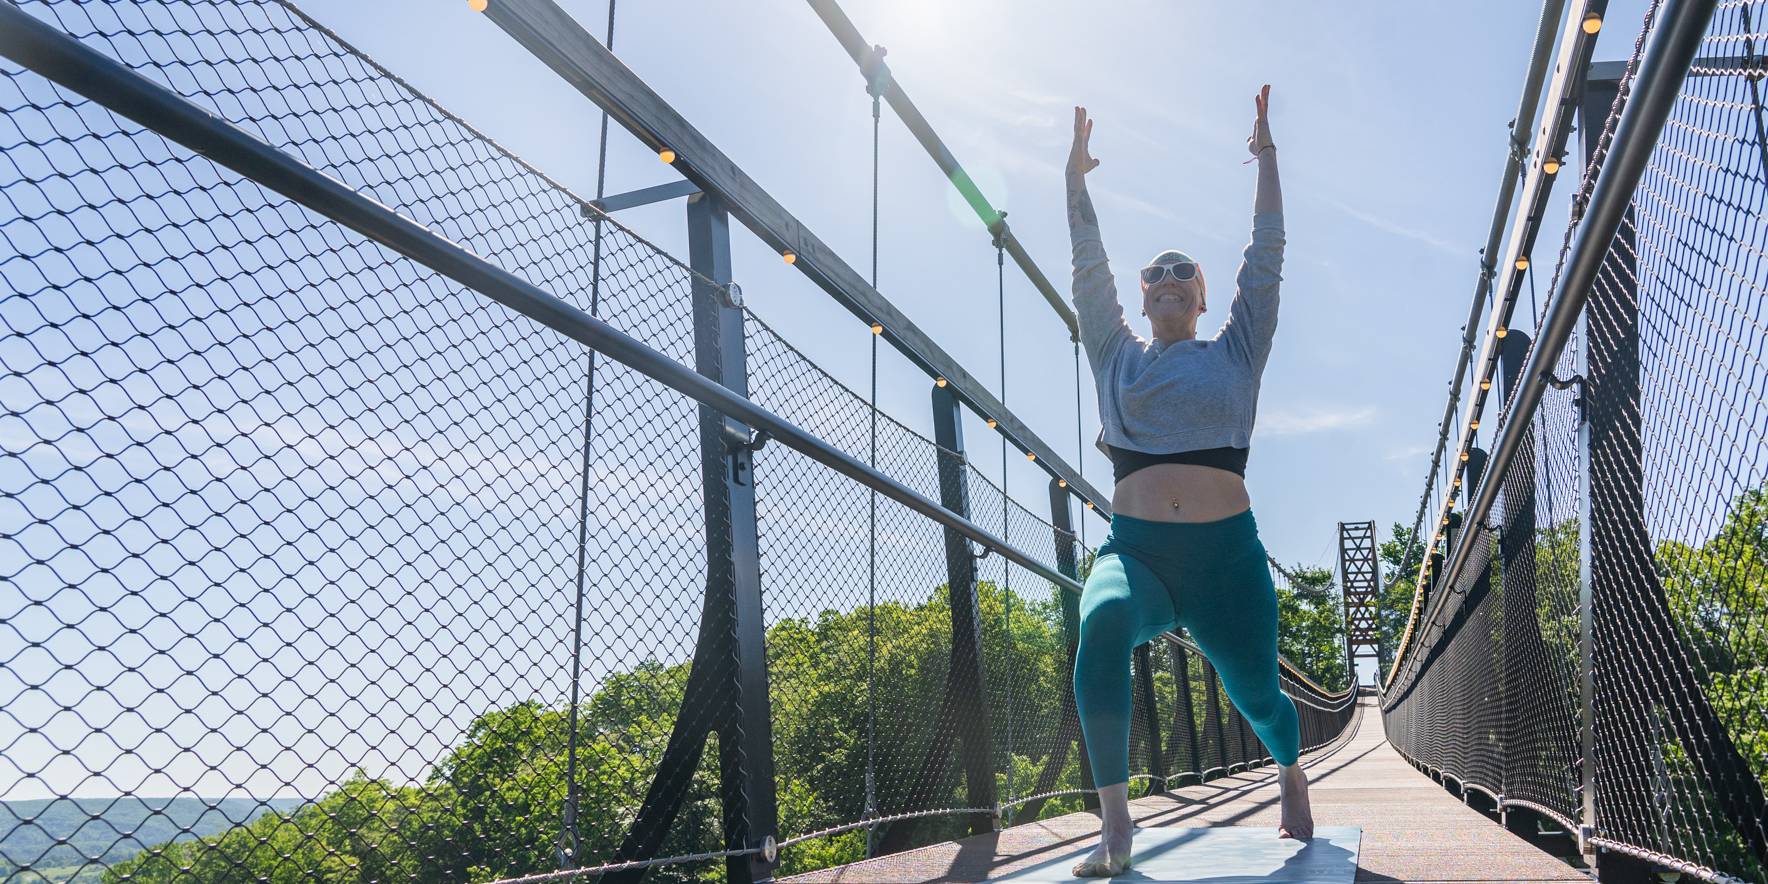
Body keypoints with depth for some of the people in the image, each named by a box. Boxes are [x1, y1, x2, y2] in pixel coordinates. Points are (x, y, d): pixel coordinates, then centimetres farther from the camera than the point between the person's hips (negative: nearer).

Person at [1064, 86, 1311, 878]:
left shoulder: (1235, 352, 12)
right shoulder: (1117, 356, 14)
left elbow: (1265, 258, 10)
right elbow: (1089, 268, 15)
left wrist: (1266, 158, 11)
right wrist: (1075, 176, 15)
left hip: (1226, 554, 1)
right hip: (1136, 550, 0)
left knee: (1258, 696, 7)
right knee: (1102, 625, -34)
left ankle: (1291, 772, 46)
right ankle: (1115, 820, -28)